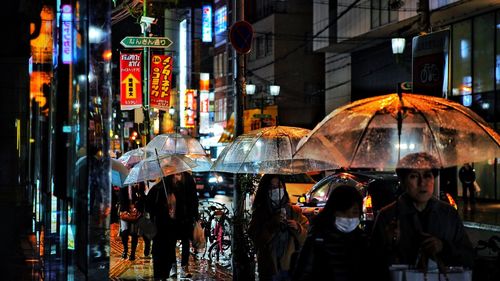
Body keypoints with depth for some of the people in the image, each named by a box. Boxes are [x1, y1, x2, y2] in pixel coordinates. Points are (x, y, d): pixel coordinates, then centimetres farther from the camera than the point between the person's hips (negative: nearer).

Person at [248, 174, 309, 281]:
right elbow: (256, 240, -9)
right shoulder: (259, 214, 1)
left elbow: (307, 237, 5)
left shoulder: (294, 211, 4)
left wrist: (298, 229, -14)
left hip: (291, 268, 1)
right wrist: (272, 224, -19)